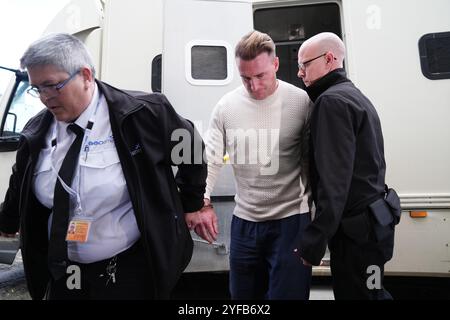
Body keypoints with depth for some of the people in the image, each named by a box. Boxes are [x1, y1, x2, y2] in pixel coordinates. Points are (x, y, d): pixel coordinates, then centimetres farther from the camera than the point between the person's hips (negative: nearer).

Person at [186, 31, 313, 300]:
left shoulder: (301, 102, -9)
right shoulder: (226, 106, -1)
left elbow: (313, 161, -3)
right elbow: (211, 159, 3)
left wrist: (314, 209, -2)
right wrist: (201, 202, -10)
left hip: (291, 219, -3)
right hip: (244, 221, 4)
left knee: (287, 293, 4)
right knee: (242, 294, 19)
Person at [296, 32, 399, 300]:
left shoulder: (332, 100, -16)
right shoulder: (355, 95, 16)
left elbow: (333, 179, -24)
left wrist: (313, 242, -22)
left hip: (356, 229, -10)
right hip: (371, 220, 10)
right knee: (370, 292, 22)